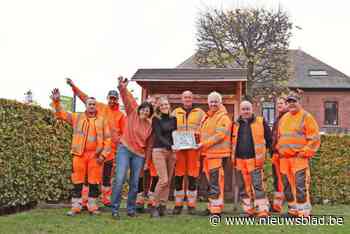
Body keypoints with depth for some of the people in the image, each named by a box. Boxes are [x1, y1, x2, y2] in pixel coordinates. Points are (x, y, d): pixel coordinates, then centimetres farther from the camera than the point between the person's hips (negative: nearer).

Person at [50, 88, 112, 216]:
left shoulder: (102, 120, 7)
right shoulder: (77, 117, 9)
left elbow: (107, 139, 4)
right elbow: (61, 114, 8)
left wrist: (103, 155, -4)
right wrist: (56, 101, -8)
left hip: (95, 155, 0)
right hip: (79, 154, 0)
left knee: (94, 182, 5)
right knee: (77, 181, 4)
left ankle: (92, 206, 17)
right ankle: (76, 206, 13)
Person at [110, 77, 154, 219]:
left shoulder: (149, 125, 7)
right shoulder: (132, 113, 1)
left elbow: (148, 143, 12)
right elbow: (128, 99, -12)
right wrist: (123, 89, -27)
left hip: (139, 154, 3)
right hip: (124, 149, -3)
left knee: (134, 183, 5)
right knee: (120, 179, -12)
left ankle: (131, 209, 19)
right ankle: (115, 209, -3)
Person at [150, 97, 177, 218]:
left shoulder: (173, 119, 14)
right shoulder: (156, 119, 1)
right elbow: (158, 136, -9)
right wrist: (170, 145, -23)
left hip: (171, 151, 5)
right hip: (159, 150, -4)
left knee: (168, 181, 1)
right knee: (163, 180, -14)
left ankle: (162, 206, 9)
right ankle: (155, 206, -1)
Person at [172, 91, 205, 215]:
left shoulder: (200, 113, 11)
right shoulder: (175, 112, 15)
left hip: (194, 147, -1)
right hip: (179, 147, 1)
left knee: (192, 177, -1)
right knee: (178, 176, 1)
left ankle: (191, 205, 8)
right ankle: (178, 204, 10)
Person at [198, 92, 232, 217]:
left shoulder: (223, 117, -7)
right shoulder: (207, 117, 20)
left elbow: (220, 135, -19)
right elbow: (203, 134, 29)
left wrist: (204, 144, -20)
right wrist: (202, 145, 12)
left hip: (217, 153, -9)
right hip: (207, 153, 9)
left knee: (216, 182, -11)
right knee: (211, 181, 15)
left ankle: (216, 209, -7)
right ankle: (212, 206, 25)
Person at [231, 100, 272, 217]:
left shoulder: (260, 122, 0)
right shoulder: (235, 124, 10)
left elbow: (269, 138, 8)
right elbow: (232, 141, 22)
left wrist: (262, 150, 10)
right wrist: (234, 155, 17)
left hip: (255, 159, -4)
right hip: (239, 160, 4)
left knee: (258, 185, -7)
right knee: (243, 186, 8)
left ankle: (262, 209, 2)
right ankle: (249, 209, 19)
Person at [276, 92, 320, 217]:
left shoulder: (306, 117, -1)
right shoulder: (283, 118, 19)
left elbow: (314, 138, -7)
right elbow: (279, 137, 26)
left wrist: (305, 152, -12)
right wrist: (279, 150, 15)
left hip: (299, 157, -7)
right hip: (284, 158, 7)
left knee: (300, 185, -11)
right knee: (287, 185, 10)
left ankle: (303, 212, -5)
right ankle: (293, 209, 22)